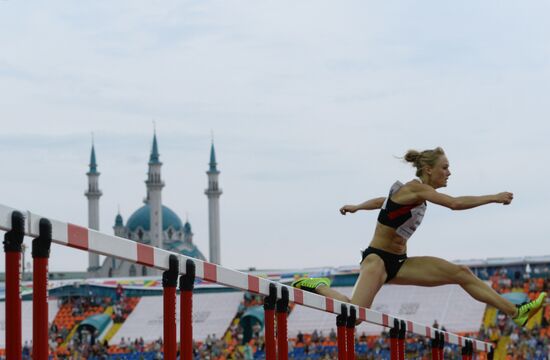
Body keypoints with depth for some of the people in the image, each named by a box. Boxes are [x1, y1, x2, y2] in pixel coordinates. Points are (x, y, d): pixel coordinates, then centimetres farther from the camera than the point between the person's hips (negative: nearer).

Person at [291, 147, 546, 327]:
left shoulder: (419, 194, 10)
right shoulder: (415, 188, -17)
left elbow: (381, 201, 25)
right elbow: (454, 204, -29)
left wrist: (356, 207, 40)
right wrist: (493, 198, -22)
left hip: (398, 263, 9)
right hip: (377, 258, -9)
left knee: (461, 274, 1)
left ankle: (516, 313, 3)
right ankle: (319, 286, -1)